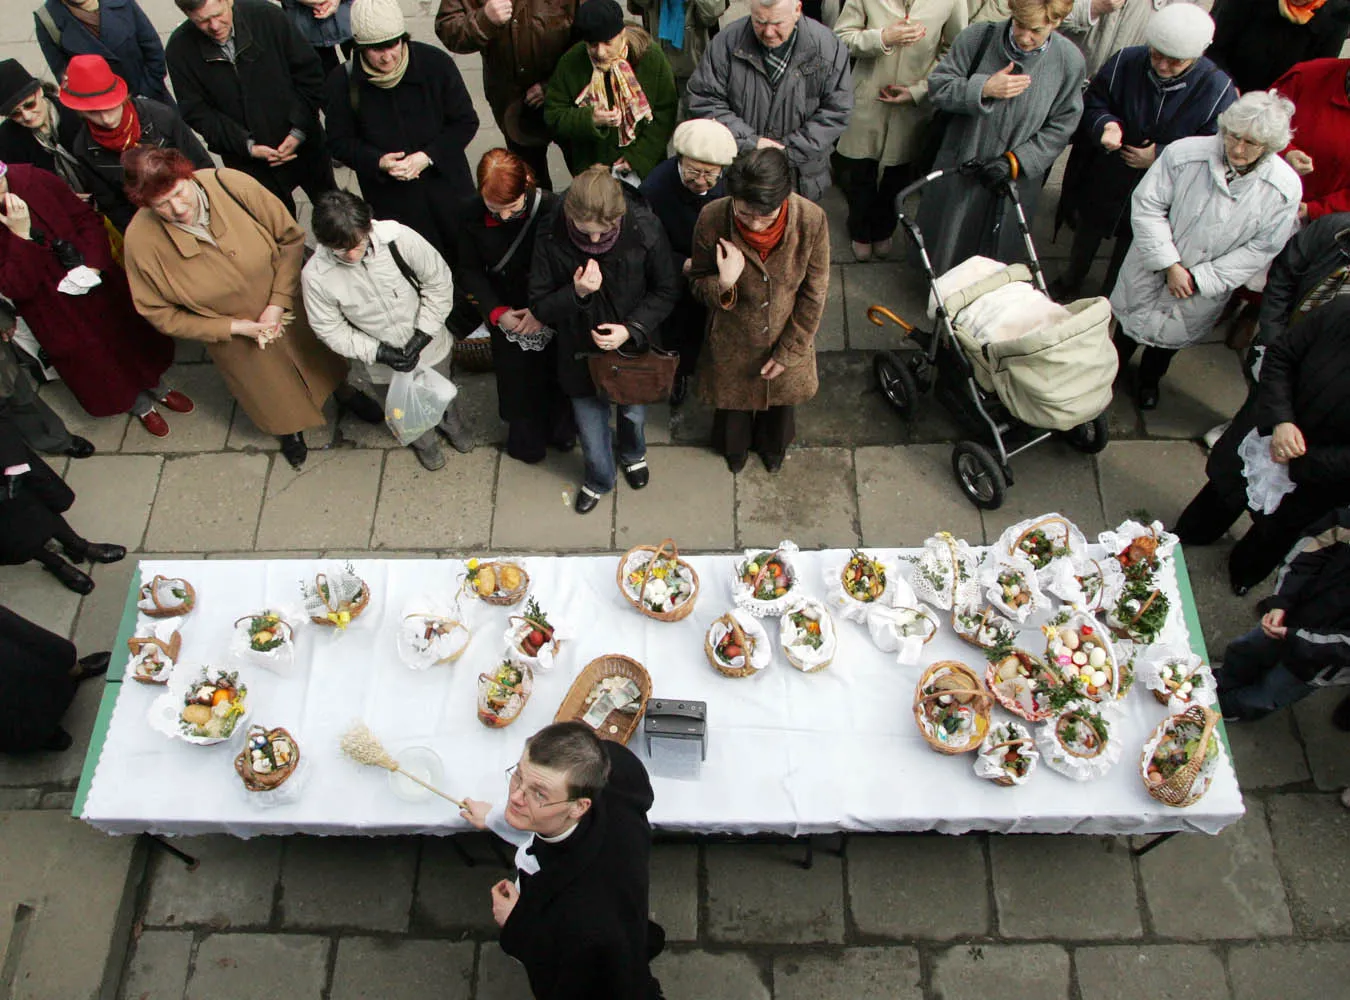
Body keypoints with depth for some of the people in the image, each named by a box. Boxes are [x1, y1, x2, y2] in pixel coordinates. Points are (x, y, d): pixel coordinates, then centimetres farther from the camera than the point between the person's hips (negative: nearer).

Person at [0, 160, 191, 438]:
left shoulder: (30, 178, -18)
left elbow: (86, 218, -6)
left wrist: (93, 264, -19)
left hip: (96, 278, 3)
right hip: (54, 310, -2)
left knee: (129, 333, 22)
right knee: (90, 358, 17)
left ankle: (159, 388, 50)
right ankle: (141, 407, 44)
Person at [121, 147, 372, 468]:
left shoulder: (232, 185, -30)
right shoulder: (142, 240, -29)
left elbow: (290, 237, -16)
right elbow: (160, 313, -16)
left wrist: (278, 303, -20)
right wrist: (233, 327, -22)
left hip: (286, 306, 1)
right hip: (231, 334, 0)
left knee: (317, 357, 29)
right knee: (270, 391, 25)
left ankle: (342, 391, 64)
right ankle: (289, 428, 60)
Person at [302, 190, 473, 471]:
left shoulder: (399, 237, -32)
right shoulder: (315, 276, -29)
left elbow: (438, 281, -18)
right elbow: (330, 329, -14)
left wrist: (423, 334, -22)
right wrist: (378, 352, -25)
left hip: (428, 343, 0)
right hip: (383, 359, 0)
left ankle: (451, 423, 67)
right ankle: (424, 441, 63)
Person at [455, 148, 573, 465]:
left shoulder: (552, 208, -25)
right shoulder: (471, 214, -16)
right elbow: (468, 271, -5)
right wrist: (496, 312, -18)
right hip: (506, 315, 1)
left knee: (556, 375, 21)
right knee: (517, 379, 15)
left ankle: (561, 427, 54)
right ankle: (527, 436, 46)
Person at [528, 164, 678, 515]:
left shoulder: (645, 230, -26)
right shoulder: (551, 239, -25)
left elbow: (666, 292, -11)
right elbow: (540, 306, -15)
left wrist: (631, 329, -24)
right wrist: (576, 293, -35)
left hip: (633, 347, 0)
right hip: (581, 352, 0)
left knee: (633, 413, 27)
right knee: (591, 423, 18)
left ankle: (633, 454, 65)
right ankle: (599, 479, 52)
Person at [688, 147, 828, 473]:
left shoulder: (812, 220, -30)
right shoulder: (712, 220, -31)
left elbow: (813, 294, -15)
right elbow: (698, 284, -14)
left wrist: (788, 352, -10)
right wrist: (723, 285, -39)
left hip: (787, 338, 1)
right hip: (733, 340, -1)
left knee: (781, 396, 31)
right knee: (732, 396, 28)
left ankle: (773, 444, 67)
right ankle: (734, 445, 65)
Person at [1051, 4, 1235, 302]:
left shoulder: (1217, 89, -21)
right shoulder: (1125, 62, -17)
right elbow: (1092, 103, -6)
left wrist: (1160, 157, -25)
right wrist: (1105, 124, -29)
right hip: (1103, 183, 2)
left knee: (1130, 247, 19)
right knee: (1086, 235, 25)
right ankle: (1070, 282, 53)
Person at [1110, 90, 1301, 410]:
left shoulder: (1285, 188, -20)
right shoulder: (1184, 153, -26)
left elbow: (1261, 248, -13)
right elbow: (1147, 206, -18)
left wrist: (1199, 277, -18)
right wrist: (1170, 265, -21)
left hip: (1208, 286, 1)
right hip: (1154, 267, -1)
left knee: (1174, 335, 24)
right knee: (1133, 321, 22)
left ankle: (1149, 379, 55)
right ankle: (1113, 367, 53)